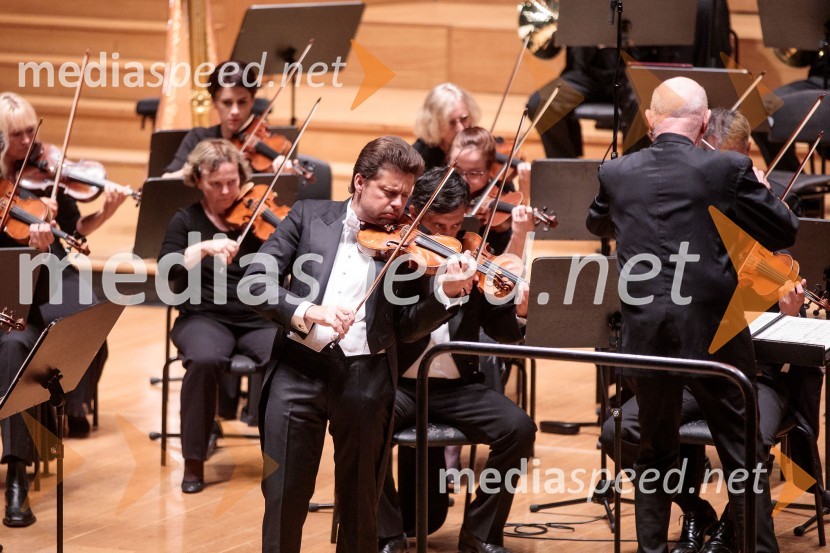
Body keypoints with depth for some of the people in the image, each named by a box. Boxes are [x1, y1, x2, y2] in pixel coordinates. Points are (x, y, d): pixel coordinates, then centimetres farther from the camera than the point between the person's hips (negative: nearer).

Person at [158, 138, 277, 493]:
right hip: (204, 317, -1)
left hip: (258, 318, 1)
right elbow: (168, 268, -9)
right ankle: (194, 461, -20)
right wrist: (204, 247, -23)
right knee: (205, 359, -36)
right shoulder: (186, 220, 8)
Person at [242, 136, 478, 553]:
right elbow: (256, 281, -1)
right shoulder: (309, 217, 7)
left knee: (359, 506, 7)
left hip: (365, 377, 1)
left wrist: (446, 293, -15)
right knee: (284, 497, -1)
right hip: (299, 367, 0)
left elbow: (406, 326, 3)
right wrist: (308, 310, -18)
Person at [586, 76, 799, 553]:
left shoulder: (616, 174, 2)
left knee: (656, 449, 17)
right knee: (743, 450, 9)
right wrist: (758, 188, 16)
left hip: (646, 335, 3)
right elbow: (785, 233, 0)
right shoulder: (728, 169, -9)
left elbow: (598, 224, 23)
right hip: (714, 333, -3)